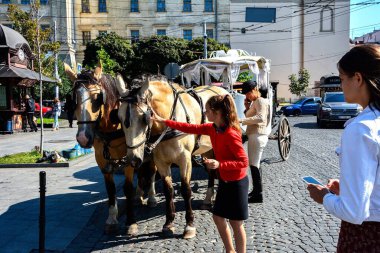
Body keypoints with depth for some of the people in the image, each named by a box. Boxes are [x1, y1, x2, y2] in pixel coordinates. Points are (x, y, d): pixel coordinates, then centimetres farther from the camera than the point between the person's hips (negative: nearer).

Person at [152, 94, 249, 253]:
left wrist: (219, 164, -34)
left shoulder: (231, 134, -26)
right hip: (224, 180, 9)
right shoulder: (212, 128, 0)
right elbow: (191, 128, 5)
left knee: (236, 223, 5)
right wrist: (164, 121, 5)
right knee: (218, 217, 18)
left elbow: (244, 161, -25)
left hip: (237, 183, -9)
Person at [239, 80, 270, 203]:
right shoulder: (255, 102, 19)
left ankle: (258, 194, -1)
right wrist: (247, 107, 5)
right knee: (253, 164, 15)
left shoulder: (260, 101, -12)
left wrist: (242, 120, -32)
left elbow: (260, 117, -27)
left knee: (254, 164, -7)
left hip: (257, 135, -10)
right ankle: (256, 190, 24)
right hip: (254, 135, 10)